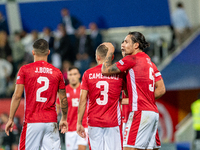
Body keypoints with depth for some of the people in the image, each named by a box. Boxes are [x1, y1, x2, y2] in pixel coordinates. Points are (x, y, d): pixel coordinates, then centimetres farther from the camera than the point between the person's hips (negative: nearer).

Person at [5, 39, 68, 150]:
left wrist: (11, 119, 3)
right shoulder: (57, 72, 6)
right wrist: (64, 119, 25)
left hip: (32, 121, -2)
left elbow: (17, 96, -3)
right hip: (51, 121, 2)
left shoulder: (24, 70, 0)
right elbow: (63, 99, 11)